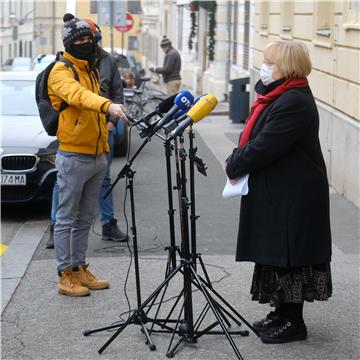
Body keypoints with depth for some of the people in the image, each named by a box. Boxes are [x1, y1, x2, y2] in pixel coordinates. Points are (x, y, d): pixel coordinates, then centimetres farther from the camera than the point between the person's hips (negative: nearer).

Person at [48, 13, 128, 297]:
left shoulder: (91, 70, 17)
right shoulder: (61, 72, -9)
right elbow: (78, 95, -30)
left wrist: (105, 144, 16)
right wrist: (108, 105, -47)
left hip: (97, 156, 8)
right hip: (74, 157, -8)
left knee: (86, 219, 13)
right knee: (67, 219, -2)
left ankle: (80, 269, 22)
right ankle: (66, 276, 3)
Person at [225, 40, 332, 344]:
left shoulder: (294, 102, -22)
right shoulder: (278, 96, 12)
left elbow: (265, 147, -26)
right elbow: (255, 138, 15)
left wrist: (234, 165, -12)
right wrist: (237, 161, -3)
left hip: (292, 197, -10)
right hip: (277, 192, 10)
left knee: (288, 257, 0)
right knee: (276, 254, 17)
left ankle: (293, 322, 11)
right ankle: (283, 312, 28)